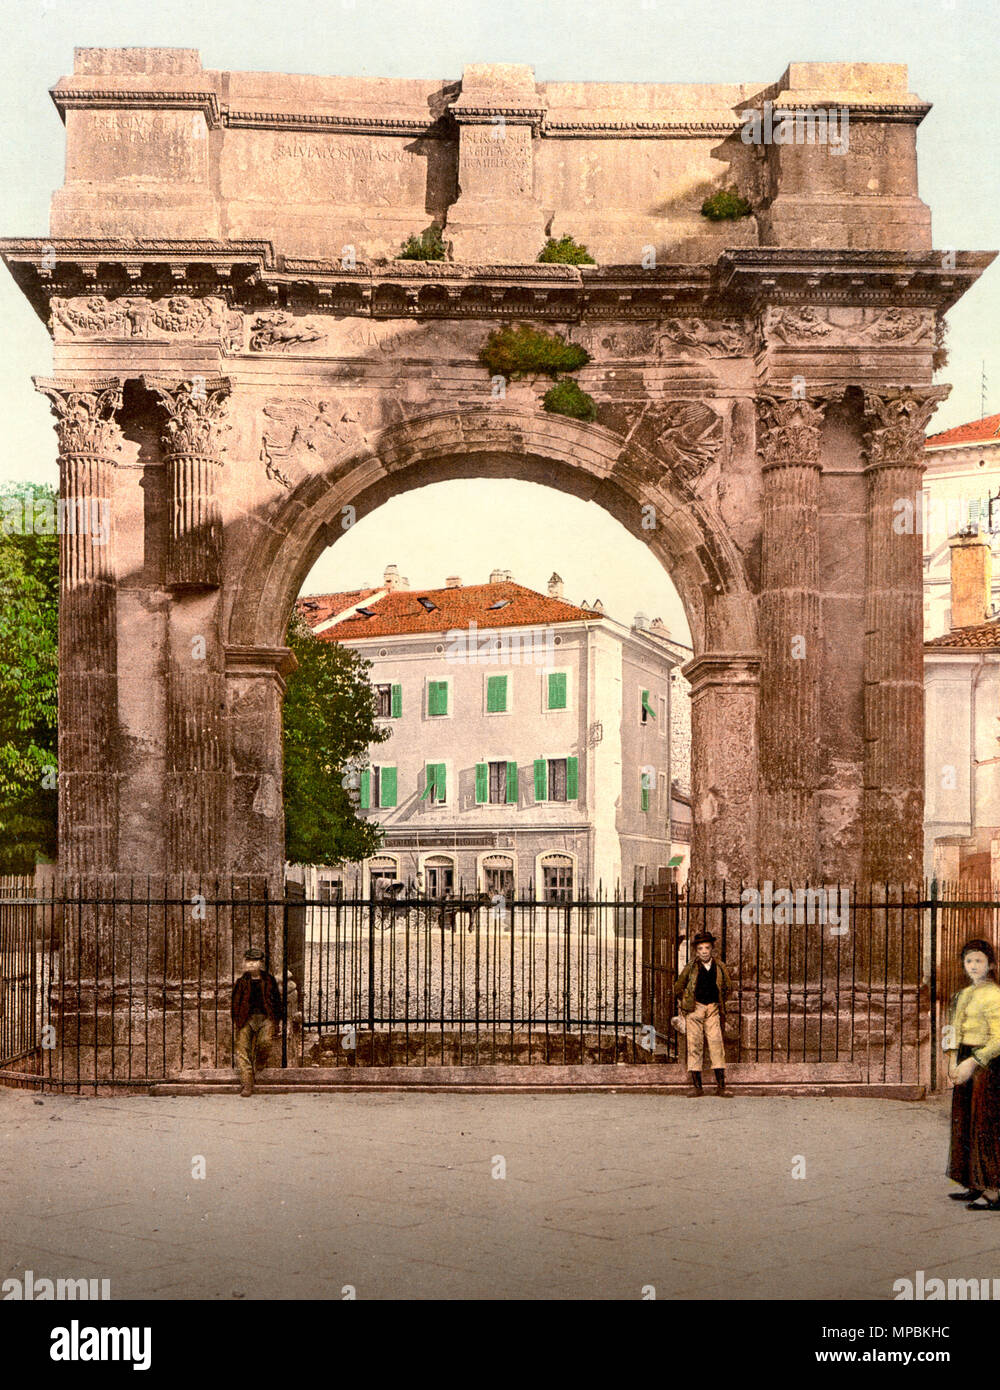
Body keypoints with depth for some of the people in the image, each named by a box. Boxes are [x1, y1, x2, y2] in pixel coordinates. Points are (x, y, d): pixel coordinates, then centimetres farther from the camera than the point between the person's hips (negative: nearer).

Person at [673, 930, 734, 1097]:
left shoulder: (719, 967, 5)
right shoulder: (691, 967, 1)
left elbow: (728, 987, 19)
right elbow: (678, 987, 12)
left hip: (713, 1010, 1)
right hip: (694, 1009, -1)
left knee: (717, 1044, -6)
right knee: (694, 1046, -3)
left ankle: (721, 1086, -5)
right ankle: (696, 1086, 1)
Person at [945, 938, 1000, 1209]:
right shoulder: (966, 994, 14)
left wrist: (972, 1063, -21)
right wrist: (953, 1061, 5)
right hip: (966, 1064, 9)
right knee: (965, 1124, 12)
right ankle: (977, 1187, 20)